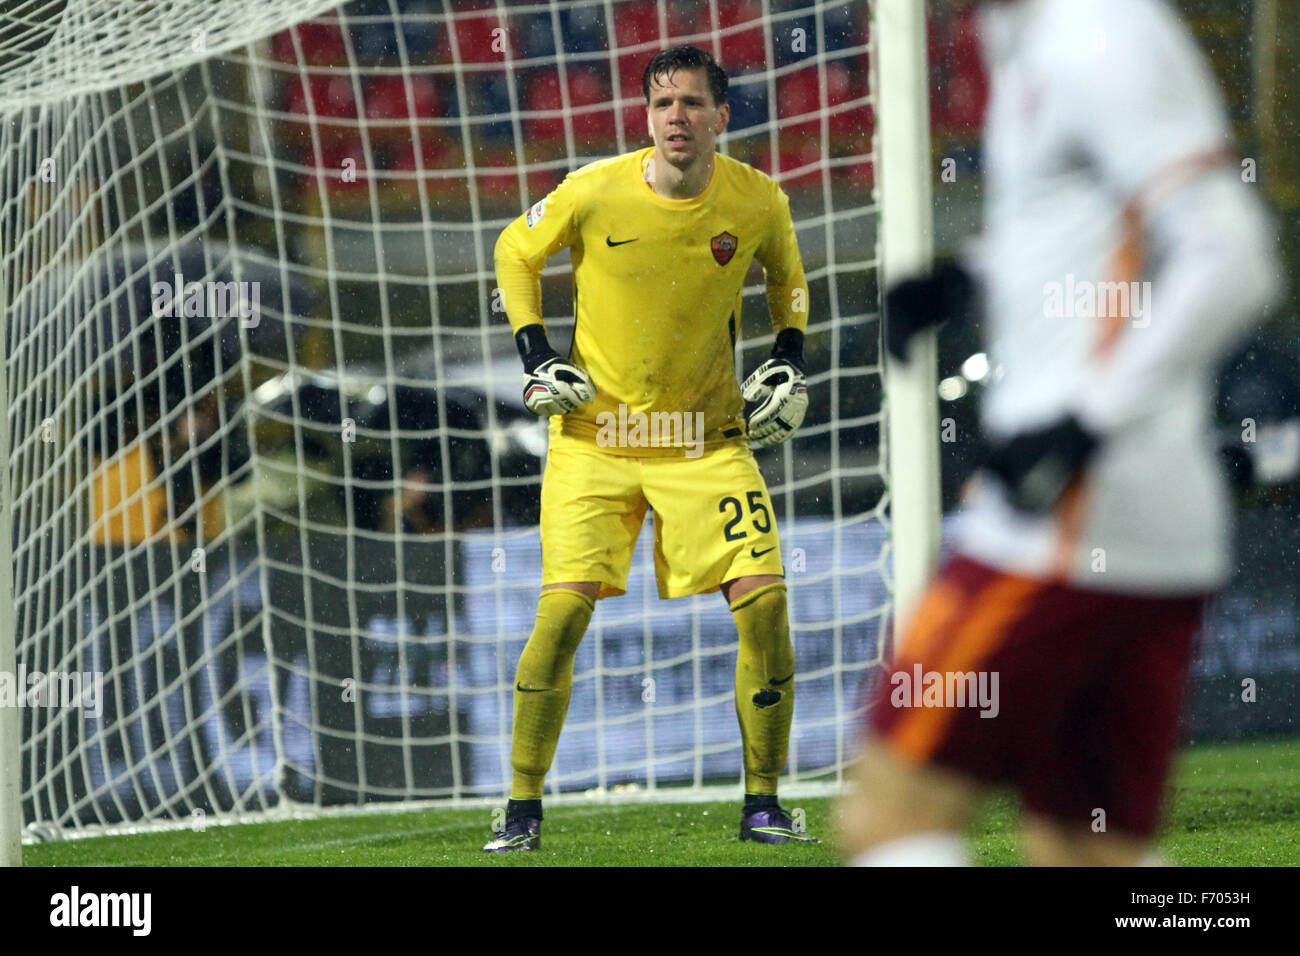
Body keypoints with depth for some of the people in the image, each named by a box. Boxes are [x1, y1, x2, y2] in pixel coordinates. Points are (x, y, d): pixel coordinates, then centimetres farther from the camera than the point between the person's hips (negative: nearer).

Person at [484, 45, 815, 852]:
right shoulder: (594, 194, -13)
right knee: (564, 609, -13)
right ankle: (524, 808, 2)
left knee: (764, 600, -11)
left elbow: (786, 271, 17)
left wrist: (789, 359, 5)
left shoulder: (758, 202, -7)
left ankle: (763, 806, 4)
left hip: (710, 437, 2)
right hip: (595, 435, -2)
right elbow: (516, 253, 6)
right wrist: (536, 354, -3)